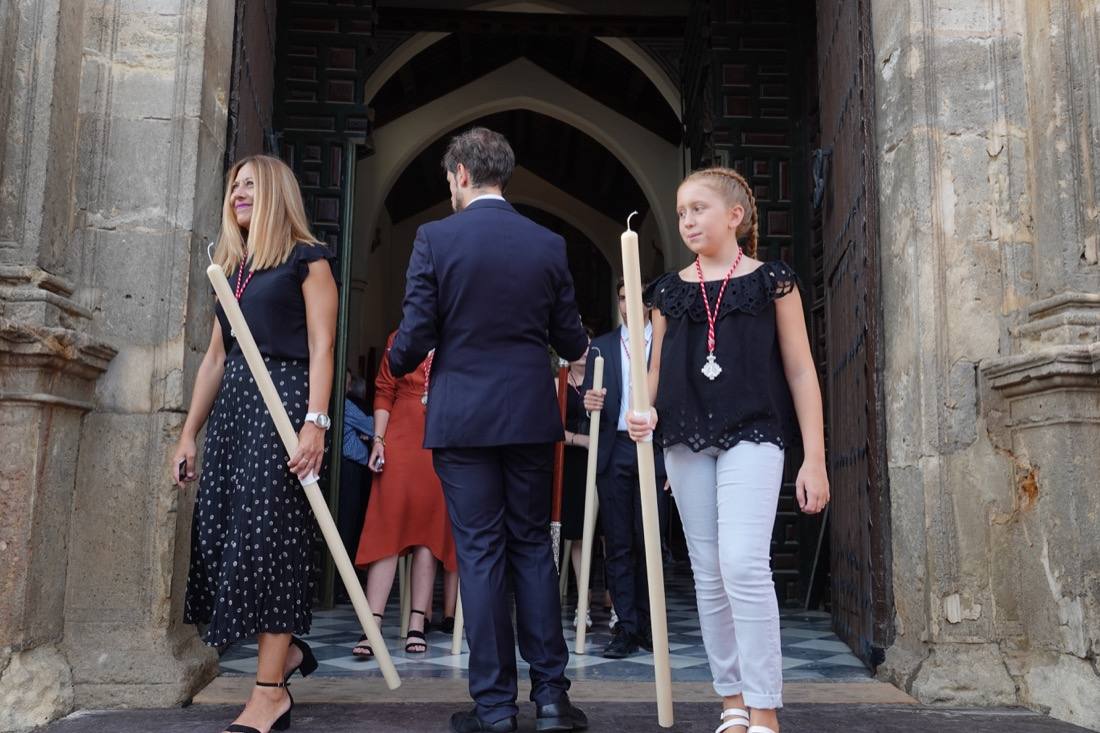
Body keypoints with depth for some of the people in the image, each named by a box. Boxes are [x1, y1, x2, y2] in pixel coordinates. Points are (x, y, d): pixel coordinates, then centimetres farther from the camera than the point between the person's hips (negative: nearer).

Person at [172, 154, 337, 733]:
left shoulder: (306, 260, 0)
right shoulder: (232, 267, 21)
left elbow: (321, 347, -9)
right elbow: (215, 357, 20)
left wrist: (315, 422, -20)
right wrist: (188, 434, 17)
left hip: (283, 402, -8)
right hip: (234, 405, 8)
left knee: (267, 532, -9)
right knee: (219, 531, 5)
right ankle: (285, 648, 23)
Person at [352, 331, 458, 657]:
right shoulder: (399, 339, 9)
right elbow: (384, 392, 9)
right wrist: (379, 439, 0)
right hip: (399, 446, 0)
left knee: (429, 533, 4)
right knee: (386, 532, -4)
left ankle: (417, 625, 10)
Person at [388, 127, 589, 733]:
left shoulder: (435, 238, -6)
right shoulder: (548, 244, 2)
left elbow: (415, 334, -8)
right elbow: (571, 341, 5)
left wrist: (399, 363, 15)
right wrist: (575, 346, 30)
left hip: (461, 417, -2)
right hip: (530, 415, 3)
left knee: (479, 553, 4)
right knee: (533, 547, 11)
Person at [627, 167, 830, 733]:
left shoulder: (772, 281, 3)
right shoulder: (670, 290, 11)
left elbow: (800, 371, 1)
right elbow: (657, 371, 15)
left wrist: (814, 458, -4)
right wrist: (645, 413, -7)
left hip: (752, 434, -4)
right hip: (686, 439, 4)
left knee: (743, 564, -17)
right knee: (708, 574, 6)